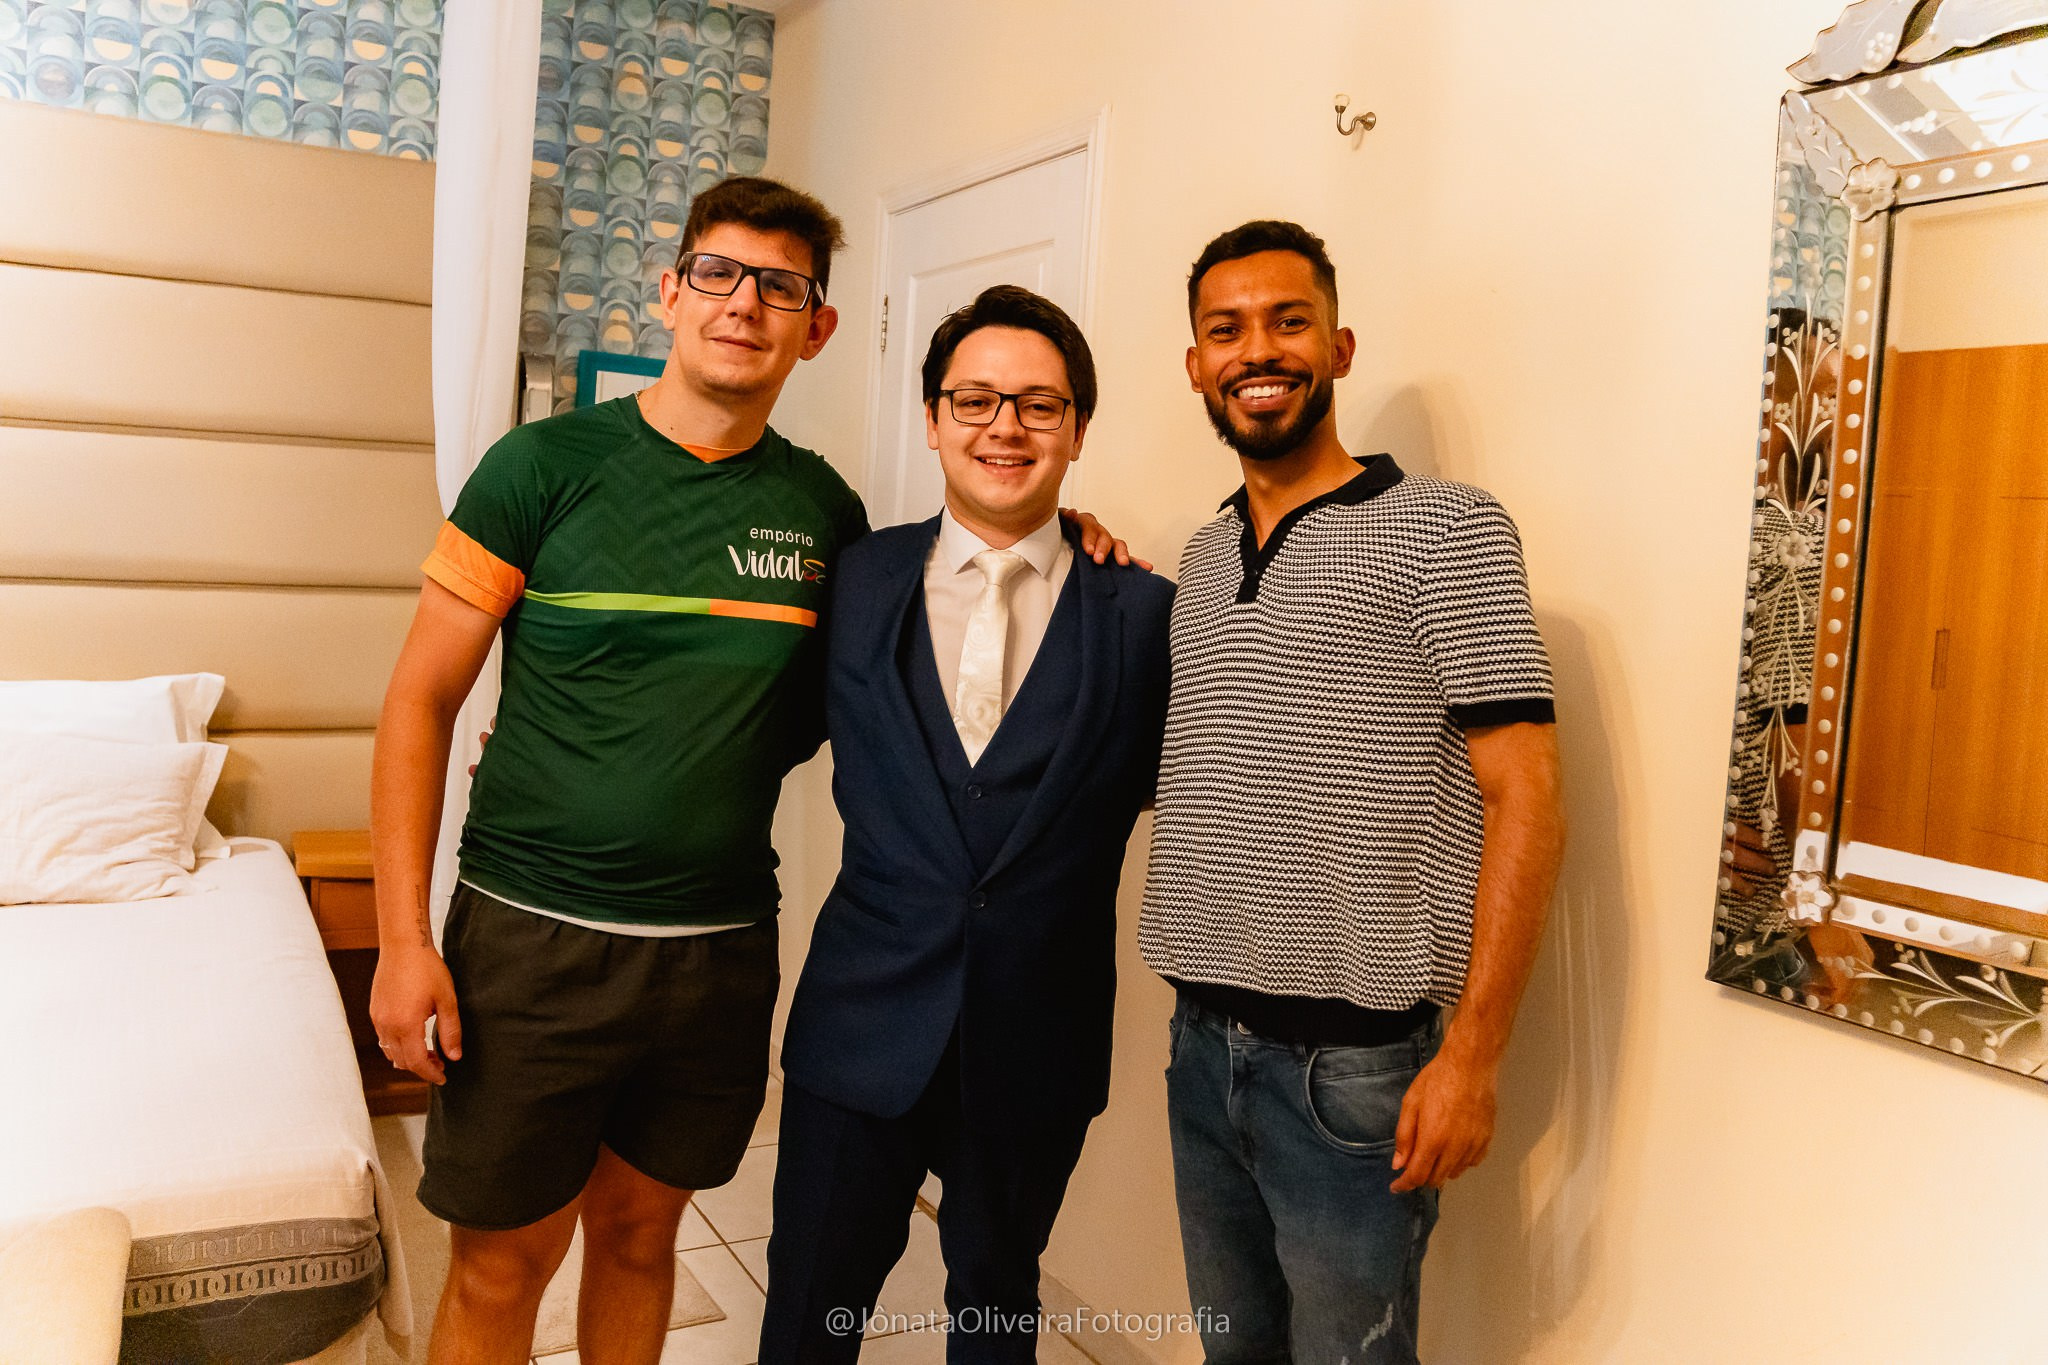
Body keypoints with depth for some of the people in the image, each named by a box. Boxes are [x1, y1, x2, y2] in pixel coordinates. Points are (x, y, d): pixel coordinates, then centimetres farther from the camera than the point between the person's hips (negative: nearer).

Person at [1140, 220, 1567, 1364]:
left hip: (1355, 1065, -6)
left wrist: (1473, 1053, -17)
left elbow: (1526, 799, -12)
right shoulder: (1199, 560, 11)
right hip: (1202, 1046, 6)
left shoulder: (1445, 531, -8)